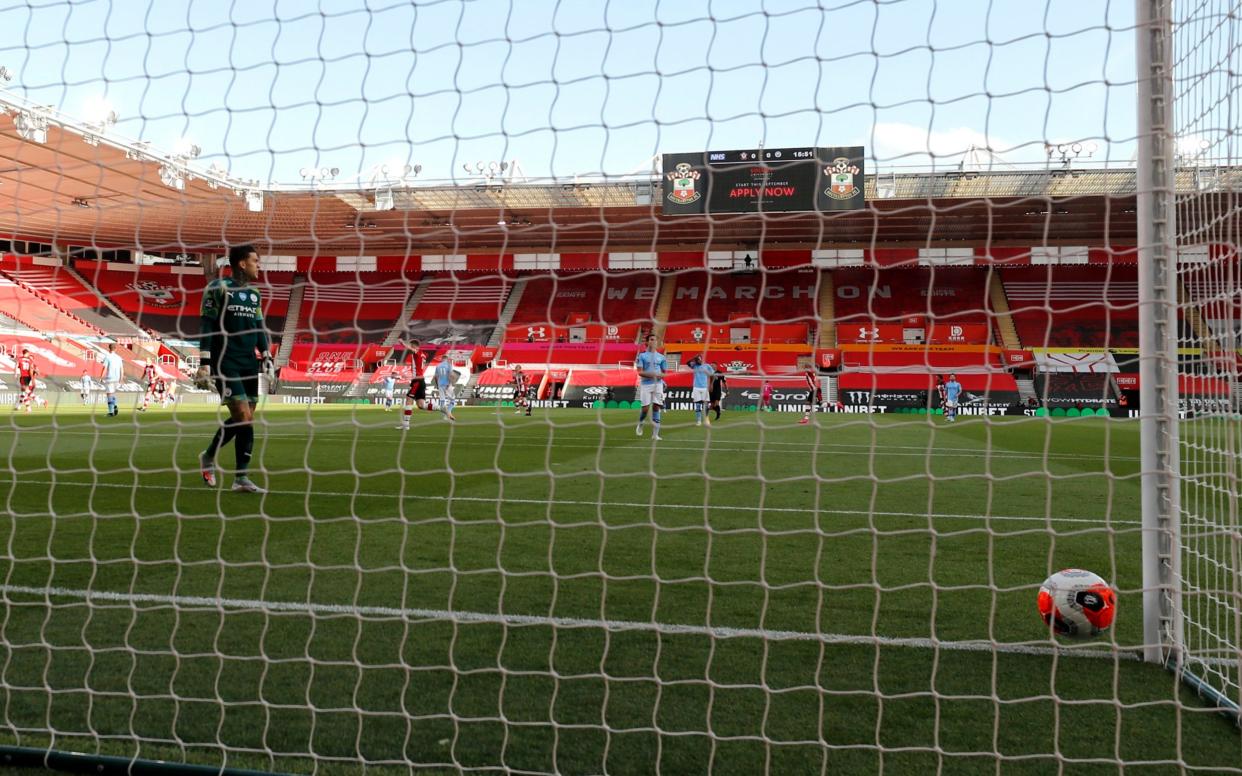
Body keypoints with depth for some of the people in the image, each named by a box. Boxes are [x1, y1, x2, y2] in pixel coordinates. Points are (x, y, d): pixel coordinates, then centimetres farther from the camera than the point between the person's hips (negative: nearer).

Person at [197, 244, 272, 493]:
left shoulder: (254, 293, 15)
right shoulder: (218, 287, -4)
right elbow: (206, 325, -6)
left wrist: (266, 357, 11)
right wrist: (206, 362, -11)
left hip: (249, 364, 7)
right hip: (225, 363, -7)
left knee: (244, 420, 4)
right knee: (244, 418, -12)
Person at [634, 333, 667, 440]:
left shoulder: (661, 357, 10)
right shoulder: (642, 356, 1)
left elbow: (664, 373, 13)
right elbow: (640, 372, -6)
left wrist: (660, 375, -10)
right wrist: (650, 374, -22)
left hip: (658, 384, 2)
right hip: (645, 384, -2)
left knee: (656, 407, -4)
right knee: (645, 408, -3)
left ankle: (655, 434, -1)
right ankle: (640, 424, 30)